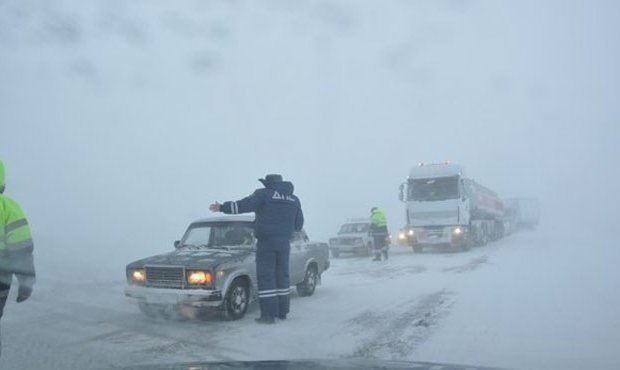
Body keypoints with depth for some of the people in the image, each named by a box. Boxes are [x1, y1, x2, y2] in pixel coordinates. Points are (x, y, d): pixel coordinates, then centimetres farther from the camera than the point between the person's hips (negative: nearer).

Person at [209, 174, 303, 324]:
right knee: (282, 276, 15)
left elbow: (244, 205, -14)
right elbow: (299, 224, 16)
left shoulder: (264, 194, -4)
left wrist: (222, 207, -9)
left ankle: (269, 314, -4)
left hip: (267, 241, -6)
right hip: (284, 243, 6)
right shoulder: (294, 199, 12)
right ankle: (282, 311, 21)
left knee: (266, 278, -2)